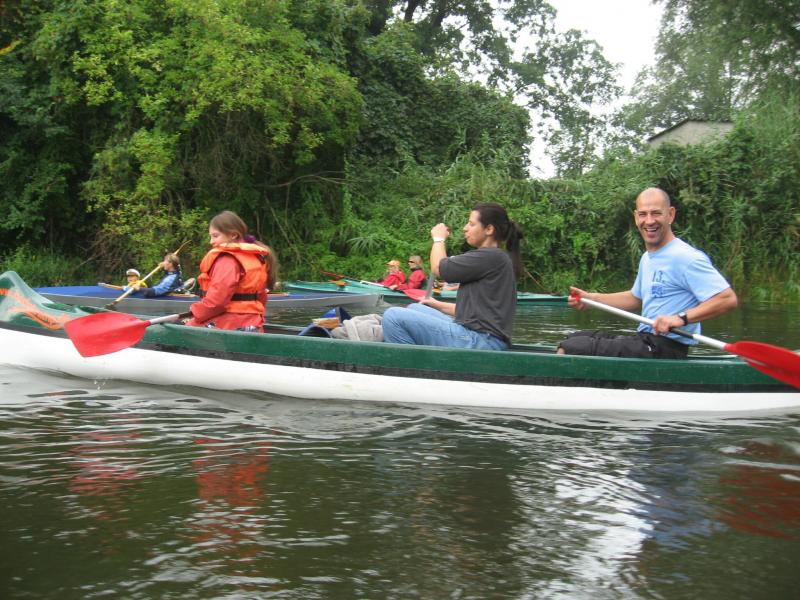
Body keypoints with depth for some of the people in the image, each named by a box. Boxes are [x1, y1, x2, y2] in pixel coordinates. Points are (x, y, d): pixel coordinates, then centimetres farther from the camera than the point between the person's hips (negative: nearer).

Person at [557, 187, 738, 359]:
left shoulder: (685, 257, -16)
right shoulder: (647, 258, 15)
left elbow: (728, 299, -22)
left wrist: (681, 318, -31)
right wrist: (590, 298, 18)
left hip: (665, 350, -10)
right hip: (644, 340, 10)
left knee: (570, 348, -15)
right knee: (575, 338, 15)